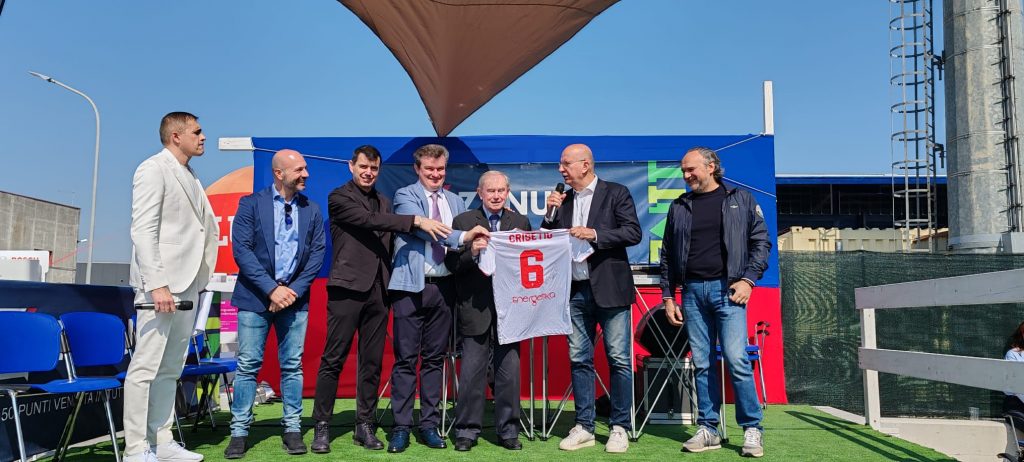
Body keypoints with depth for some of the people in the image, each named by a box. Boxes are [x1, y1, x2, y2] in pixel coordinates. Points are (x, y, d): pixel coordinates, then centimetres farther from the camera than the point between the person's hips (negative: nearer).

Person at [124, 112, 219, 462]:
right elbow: (143, 230, -14)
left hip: (188, 285, 8)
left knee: (171, 369, 11)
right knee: (146, 366, -4)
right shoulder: (153, 170, -5)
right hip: (161, 283, -8)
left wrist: (201, 280, 11)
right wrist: (156, 284, -21)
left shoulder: (190, 178, 19)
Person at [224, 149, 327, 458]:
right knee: (248, 365, 1)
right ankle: (239, 431, 11)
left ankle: (292, 429, 14)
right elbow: (241, 249, -8)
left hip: (294, 298, 2)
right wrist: (271, 289, -15)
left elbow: (317, 253, 4)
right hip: (256, 297, -2)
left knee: (292, 366, 6)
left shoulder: (312, 210, 9)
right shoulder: (251, 204, 0)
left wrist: (294, 290, -8)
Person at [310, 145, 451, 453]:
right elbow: (369, 221, -15)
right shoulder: (339, 198, 0)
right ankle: (322, 426, 7)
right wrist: (416, 221, -21)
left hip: (378, 291, 5)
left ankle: (365, 425, 16)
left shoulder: (384, 202, 17)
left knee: (372, 362, 7)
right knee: (333, 359, -2)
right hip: (348, 288, -5)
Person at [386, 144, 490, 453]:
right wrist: (462, 237, -27)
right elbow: (423, 226, -17)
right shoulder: (405, 196, 1)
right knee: (406, 358, -1)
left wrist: (475, 243, -11)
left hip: (443, 286, 4)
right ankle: (401, 427, 8)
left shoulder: (455, 202, 16)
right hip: (412, 286, -4)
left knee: (435, 358, 9)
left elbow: (464, 244, 13)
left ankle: (429, 425, 18)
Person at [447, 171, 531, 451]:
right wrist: (471, 253, -20)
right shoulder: (463, 221, 5)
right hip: (476, 310, -2)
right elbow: (452, 264, -2)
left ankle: (508, 430, 18)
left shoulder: (521, 223, 12)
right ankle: (467, 431, 16)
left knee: (509, 371, 6)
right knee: (472, 372, 3)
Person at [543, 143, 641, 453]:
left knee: (619, 360, -1)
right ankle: (584, 427, 16)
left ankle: (619, 428, 10)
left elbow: (633, 233, -8)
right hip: (575, 291, 5)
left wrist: (594, 234, -16)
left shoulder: (616, 194, 0)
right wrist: (551, 213, -1)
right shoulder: (563, 200, 14)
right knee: (579, 360, 7)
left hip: (609, 289, -5)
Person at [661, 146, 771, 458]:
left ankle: (752, 430, 2)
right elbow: (668, 254, 15)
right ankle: (708, 430, 12)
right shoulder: (679, 207, 13)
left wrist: (749, 279, -7)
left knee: (737, 359, -10)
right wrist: (668, 296, 10)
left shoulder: (740, 200, 7)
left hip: (726, 289, -3)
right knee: (702, 364, 4)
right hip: (692, 292, 3)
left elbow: (761, 241, 5)